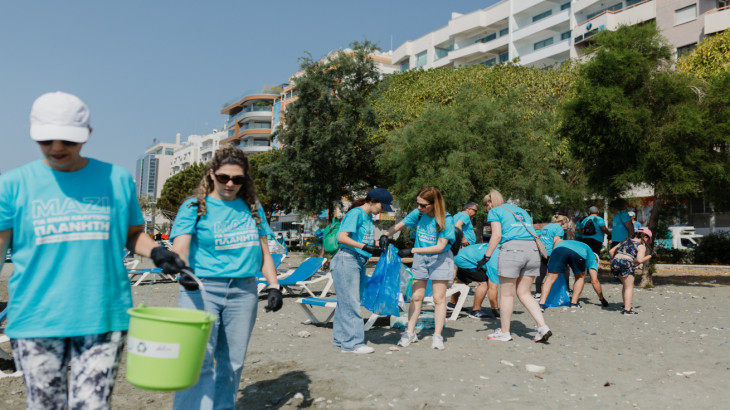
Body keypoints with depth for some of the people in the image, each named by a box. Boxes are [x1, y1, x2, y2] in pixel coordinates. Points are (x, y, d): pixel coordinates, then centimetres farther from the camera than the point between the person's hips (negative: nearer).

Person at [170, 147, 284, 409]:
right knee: (199, 362, -10)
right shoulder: (194, 207, 1)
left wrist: (274, 286, 8)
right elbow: (179, 249, -11)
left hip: (243, 291, 4)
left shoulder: (252, 207, 12)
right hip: (202, 289, -3)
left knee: (232, 363, 9)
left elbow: (263, 252, 17)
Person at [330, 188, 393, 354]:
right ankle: (352, 343, -2)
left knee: (345, 302, 12)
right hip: (346, 261, -9)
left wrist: (379, 244, 0)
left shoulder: (368, 216, 15)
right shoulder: (356, 213, -12)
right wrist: (366, 247, -25)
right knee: (350, 302, -6)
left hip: (359, 263, 9)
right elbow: (342, 237, -20)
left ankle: (340, 339, 20)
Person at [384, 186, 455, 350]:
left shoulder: (446, 219, -20)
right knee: (416, 296, 5)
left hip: (440, 259, -4)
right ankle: (410, 333, 12)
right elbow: (398, 225, 3)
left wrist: (412, 251, -29)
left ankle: (437, 336, 6)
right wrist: (386, 235, -17)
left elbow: (440, 247, -24)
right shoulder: (418, 213, -8)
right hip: (420, 258, 4)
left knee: (439, 298, -1)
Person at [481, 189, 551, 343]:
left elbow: (496, 235, -5)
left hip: (512, 249, -6)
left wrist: (486, 256, -3)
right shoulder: (521, 211, 27)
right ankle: (543, 327, 2)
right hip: (532, 249, 6)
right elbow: (531, 232, 22)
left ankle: (504, 332, 15)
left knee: (507, 294, 5)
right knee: (524, 293, 14)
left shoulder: (495, 211, 8)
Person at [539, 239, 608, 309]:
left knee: (551, 278, 5)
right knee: (580, 277, 27)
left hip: (559, 248, 2)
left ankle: (541, 304, -8)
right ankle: (574, 303, 20)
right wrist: (602, 298, 43)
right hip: (579, 253, -2)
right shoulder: (593, 258, 38)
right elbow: (594, 281, 32)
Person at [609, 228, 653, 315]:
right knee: (629, 287, 5)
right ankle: (627, 309, -2)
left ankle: (626, 306, 26)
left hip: (615, 263, 6)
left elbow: (611, 251, 23)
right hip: (626, 264, -6)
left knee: (626, 285, 23)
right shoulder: (642, 246, 7)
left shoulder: (626, 241, 25)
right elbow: (640, 260, -10)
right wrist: (649, 256, 6)